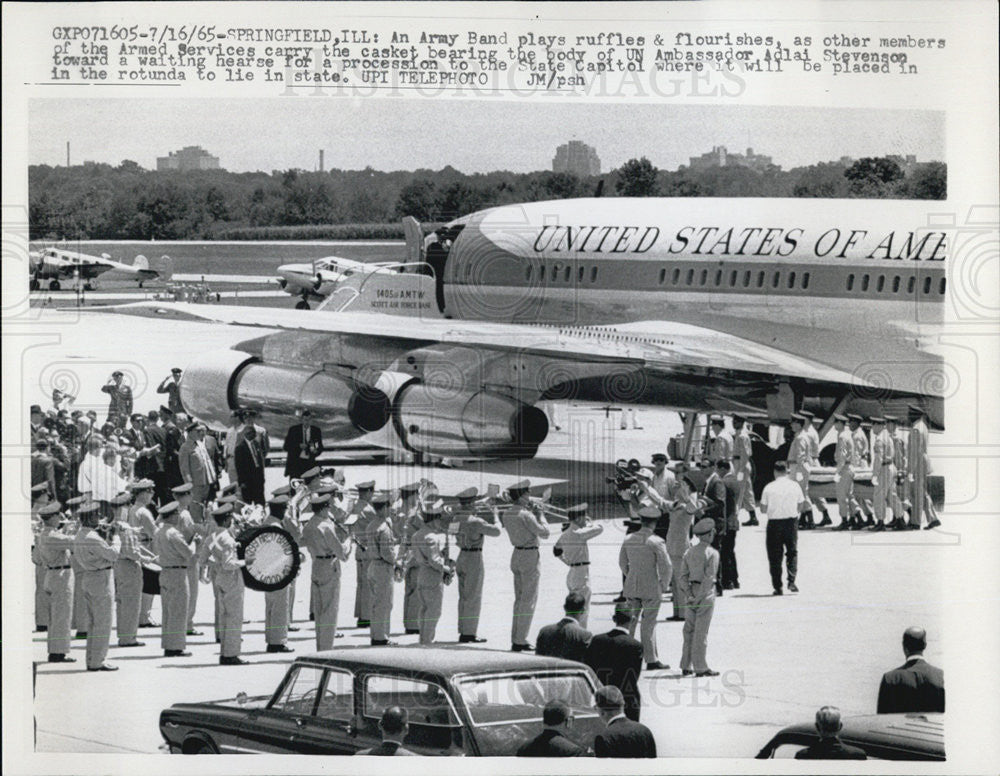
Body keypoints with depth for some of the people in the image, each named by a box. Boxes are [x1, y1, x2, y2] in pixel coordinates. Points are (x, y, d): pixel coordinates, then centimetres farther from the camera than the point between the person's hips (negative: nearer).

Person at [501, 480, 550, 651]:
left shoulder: (507, 513, 4)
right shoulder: (525, 515, -20)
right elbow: (544, 533, -15)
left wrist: (532, 511, 15)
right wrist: (540, 515, -2)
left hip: (516, 555, 8)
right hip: (530, 556, -8)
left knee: (519, 598, 15)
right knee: (528, 600, -3)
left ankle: (515, 639, 17)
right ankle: (520, 641, -5)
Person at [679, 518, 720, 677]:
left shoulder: (689, 552, 10)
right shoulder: (712, 553, -10)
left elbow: (683, 576, 3)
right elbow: (709, 578, -17)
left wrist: (689, 595, -3)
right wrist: (700, 597, -16)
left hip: (692, 591, 6)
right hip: (706, 593, -6)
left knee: (689, 630, 11)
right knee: (701, 631, -5)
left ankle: (686, 666, 13)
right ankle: (700, 667, -3)